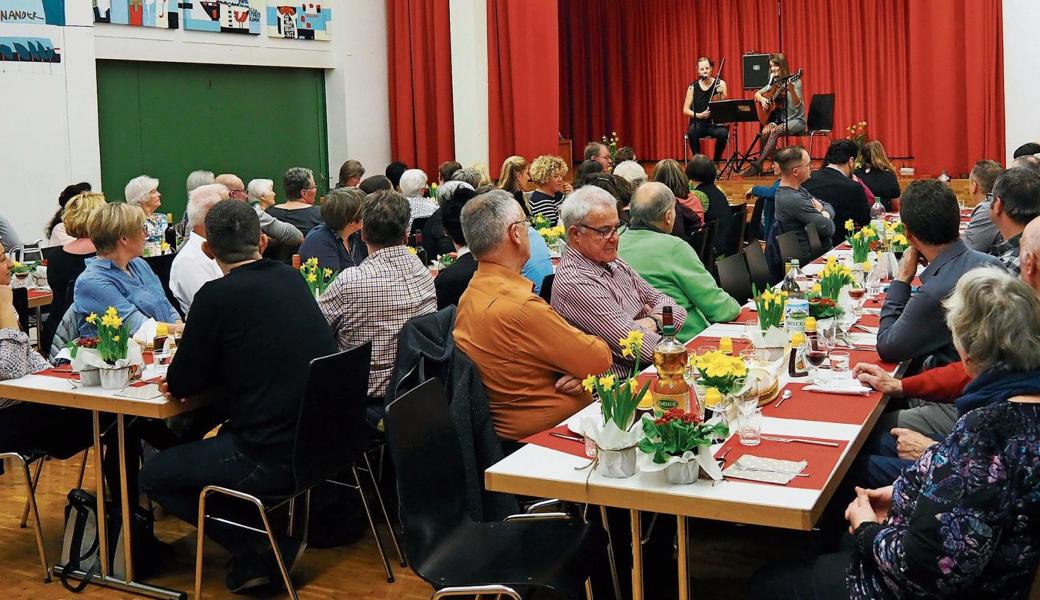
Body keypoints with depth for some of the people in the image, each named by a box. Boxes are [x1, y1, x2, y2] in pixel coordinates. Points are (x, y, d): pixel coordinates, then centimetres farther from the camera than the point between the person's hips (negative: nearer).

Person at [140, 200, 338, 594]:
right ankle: (267, 536, 21)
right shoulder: (292, 278, 8)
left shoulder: (217, 295, -12)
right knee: (219, 442, 34)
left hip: (275, 457, -8)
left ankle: (260, 552, 6)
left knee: (154, 476, 12)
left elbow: (180, 385, -5)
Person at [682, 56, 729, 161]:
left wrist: (721, 94, -25)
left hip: (716, 123, 0)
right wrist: (699, 115, -15)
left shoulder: (720, 84, 2)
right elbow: (685, 110, 2)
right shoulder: (693, 87, 3)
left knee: (723, 133, -33)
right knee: (692, 132, -34)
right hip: (698, 123, 0)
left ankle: (716, 162, -9)